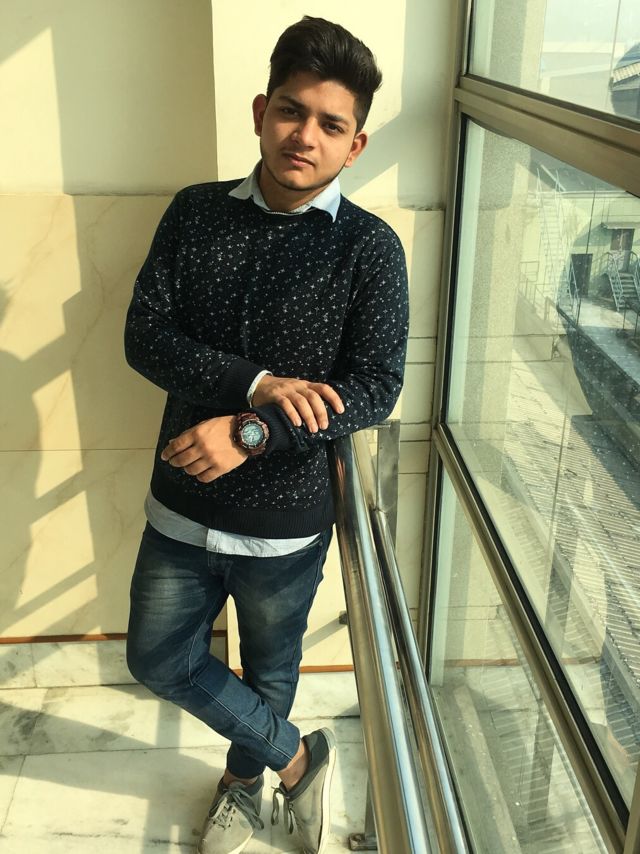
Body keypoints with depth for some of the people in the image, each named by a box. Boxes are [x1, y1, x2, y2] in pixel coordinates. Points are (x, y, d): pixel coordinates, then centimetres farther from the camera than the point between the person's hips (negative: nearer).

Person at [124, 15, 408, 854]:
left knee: (270, 670, 20)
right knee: (158, 660, 16)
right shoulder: (194, 212, -4)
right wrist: (255, 383, -25)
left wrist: (251, 432, -27)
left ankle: (243, 780, 53)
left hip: (286, 517, -3)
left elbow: (376, 389, -17)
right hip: (181, 505, 3)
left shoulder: (369, 246, -12)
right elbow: (146, 337, -10)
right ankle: (296, 757, 39)